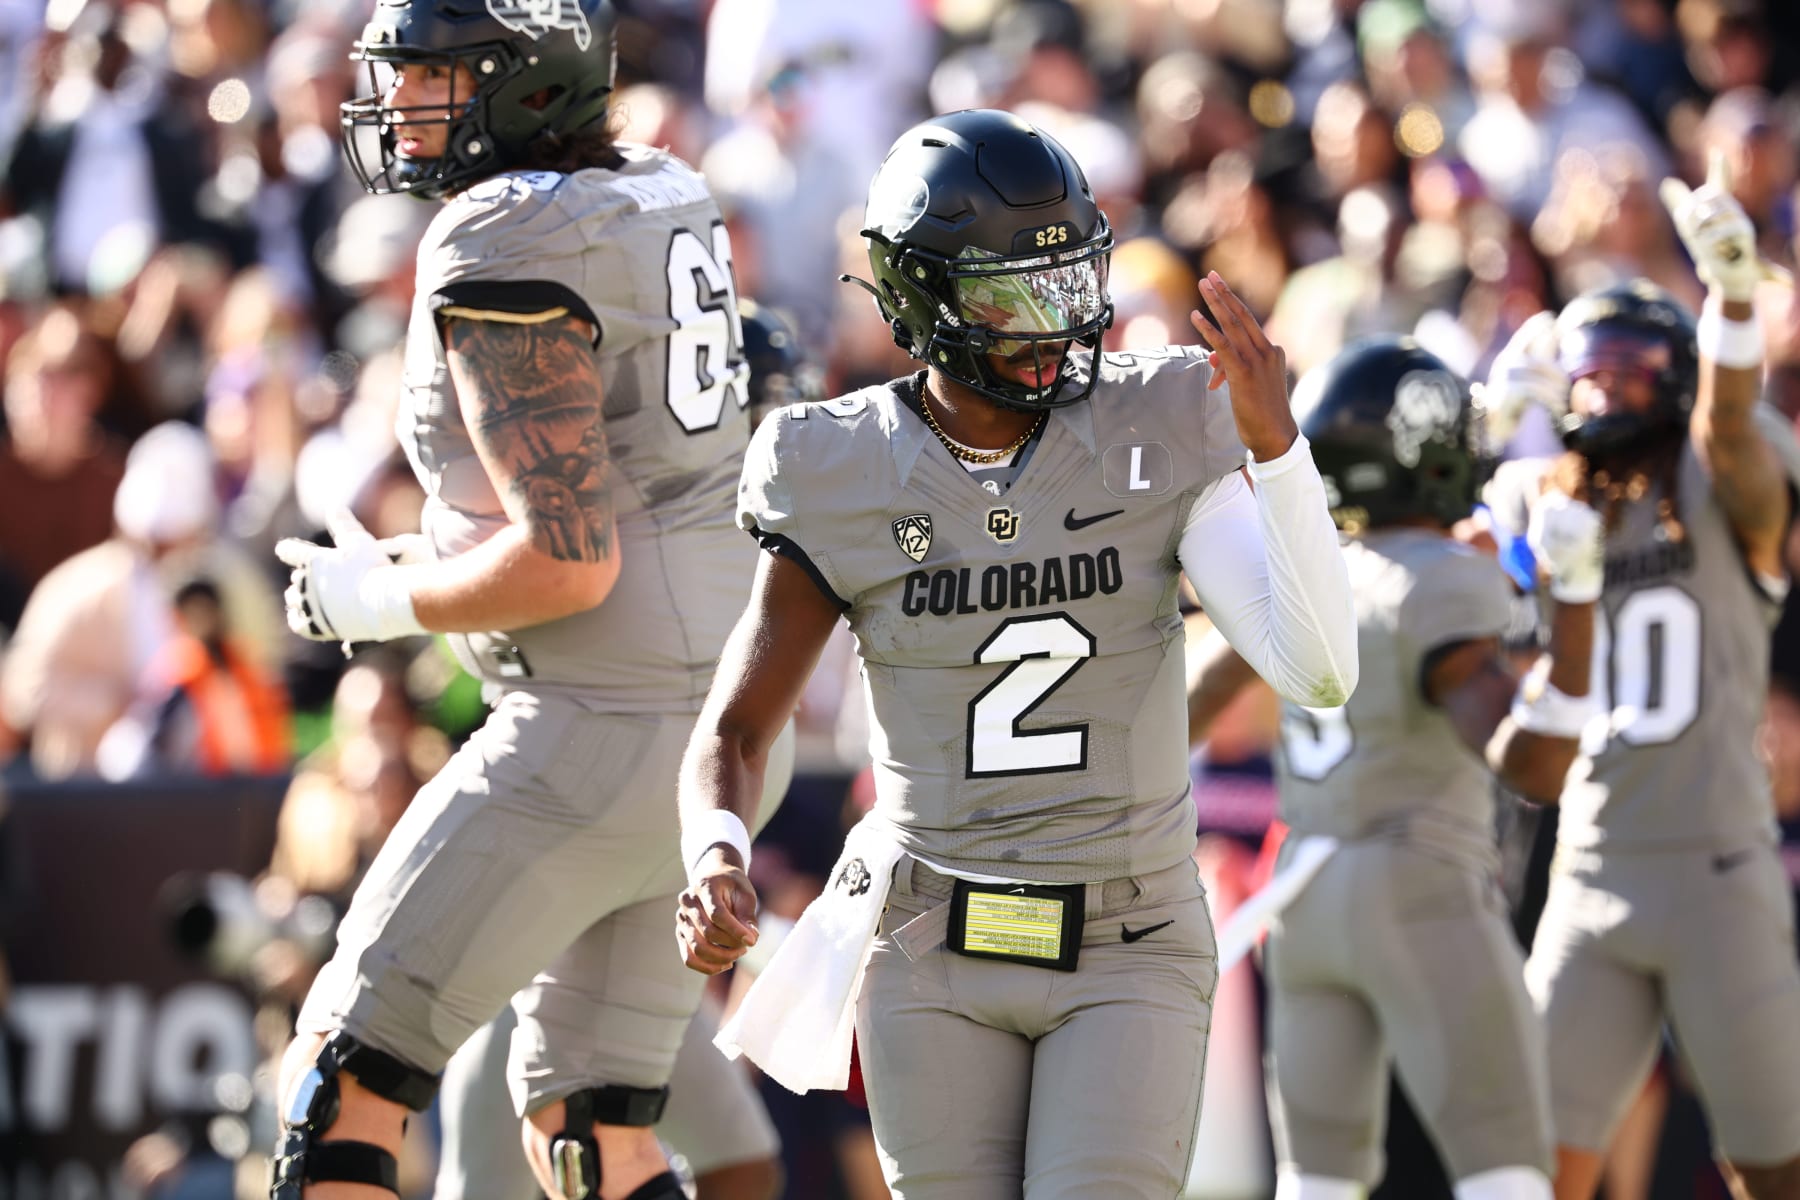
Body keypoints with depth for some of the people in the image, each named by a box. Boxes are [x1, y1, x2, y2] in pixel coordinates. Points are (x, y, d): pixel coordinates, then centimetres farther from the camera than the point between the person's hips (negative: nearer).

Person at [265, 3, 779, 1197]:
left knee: (339, 1086, -2)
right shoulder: (666, 204, 13)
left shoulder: (508, 259, -15)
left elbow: (568, 560, -22)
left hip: (596, 733, -9)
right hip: (711, 728, 9)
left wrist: (382, 600, -7)